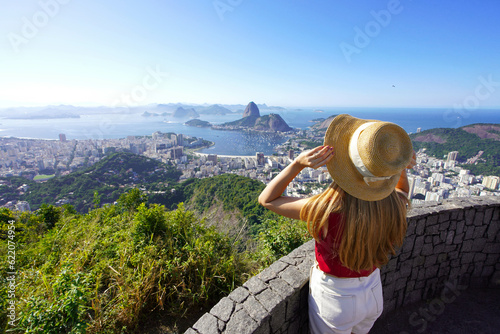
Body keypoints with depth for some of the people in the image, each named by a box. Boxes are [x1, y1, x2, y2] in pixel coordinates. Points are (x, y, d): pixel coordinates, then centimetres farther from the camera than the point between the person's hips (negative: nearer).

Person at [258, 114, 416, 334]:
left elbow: (267, 199, -24)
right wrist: (402, 168, -11)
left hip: (334, 300, -4)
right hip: (373, 295, 4)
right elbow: (403, 191, 8)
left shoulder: (327, 209, -37)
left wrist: (299, 163, -34)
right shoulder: (395, 206, -21)